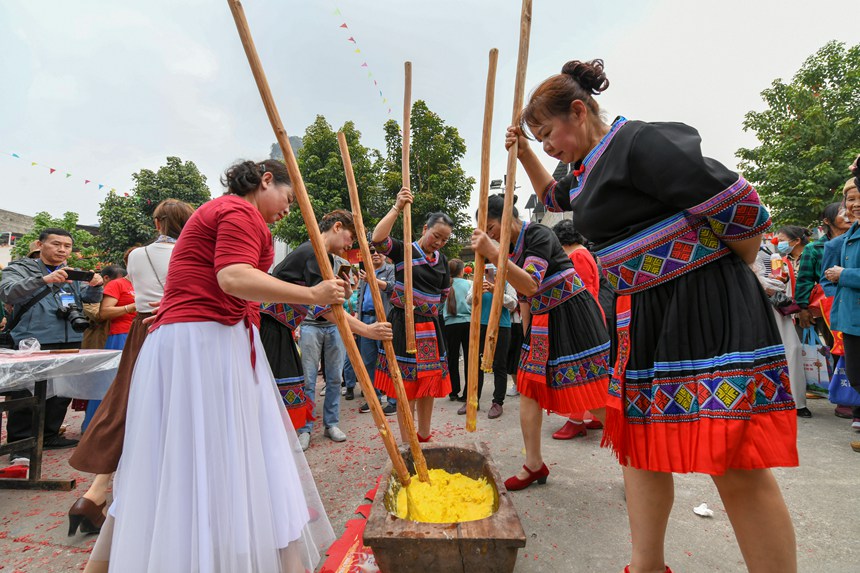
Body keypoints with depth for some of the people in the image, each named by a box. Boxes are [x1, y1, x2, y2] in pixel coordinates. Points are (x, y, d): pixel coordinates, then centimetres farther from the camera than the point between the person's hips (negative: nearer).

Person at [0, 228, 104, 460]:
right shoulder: (20, 269, -1)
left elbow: (89, 297, 7)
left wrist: (95, 286, -17)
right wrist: (43, 280, -34)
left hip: (70, 343, 6)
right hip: (34, 343, -5)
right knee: (27, 394, -1)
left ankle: (49, 436, 27)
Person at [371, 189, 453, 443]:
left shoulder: (442, 260, 11)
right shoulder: (403, 250, -7)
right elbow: (378, 239, -26)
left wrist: (429, 308, 14)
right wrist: (397, 208, -27)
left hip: (430, 327, 6)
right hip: (404, 324, -6)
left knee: (429, 384, 12)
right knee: (406, 387, 0)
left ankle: (424, 437, 28)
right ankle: (407, 443, 12)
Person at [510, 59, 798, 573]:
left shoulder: (640, 143, -14)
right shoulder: (589, 172, 15)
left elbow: (738, 205, -16)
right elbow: (553, 196, 37)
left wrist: (728, 274, 0)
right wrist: (523, 151, 21)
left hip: (706, 309, -9)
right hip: (644, 317, 9)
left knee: (737, 467, -5)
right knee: (640, 439, 13)